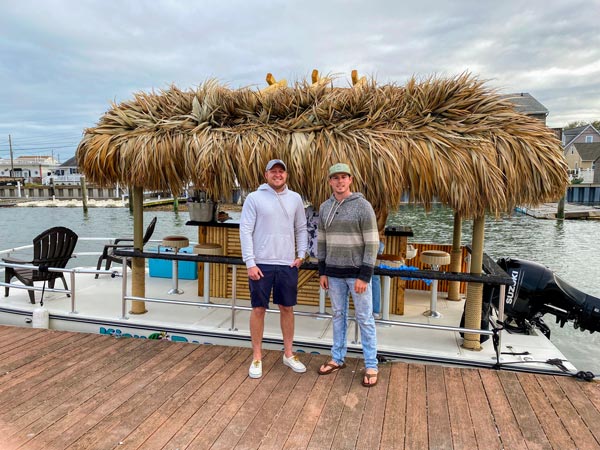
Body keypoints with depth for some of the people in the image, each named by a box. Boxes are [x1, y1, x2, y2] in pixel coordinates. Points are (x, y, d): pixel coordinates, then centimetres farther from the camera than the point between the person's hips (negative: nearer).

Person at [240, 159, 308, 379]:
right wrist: (250, 263, -13)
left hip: (287, 264, 3)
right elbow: (245, 231, -7)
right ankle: (257, 358, 19)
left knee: (287, 308, 12)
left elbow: (301, 229, 14)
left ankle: (288, 354, 27)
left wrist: (301, 254, 2)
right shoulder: (254, 198, -4)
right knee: (258, 309, 5)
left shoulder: (295, 199, 7)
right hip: (261, 263, -3)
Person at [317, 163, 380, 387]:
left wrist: (365, 276, -17)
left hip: (357, 272, -4)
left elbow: (372, 243, -14)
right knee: (338, 315, 15)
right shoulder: (325, 207, 4)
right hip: (334, 272, 5)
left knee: (364, 318, 3)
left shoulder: (363, 206, -12)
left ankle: (371, 366, 15)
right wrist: (322, 272, 7)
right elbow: (321, 241, 10)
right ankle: (337, 359, 28)